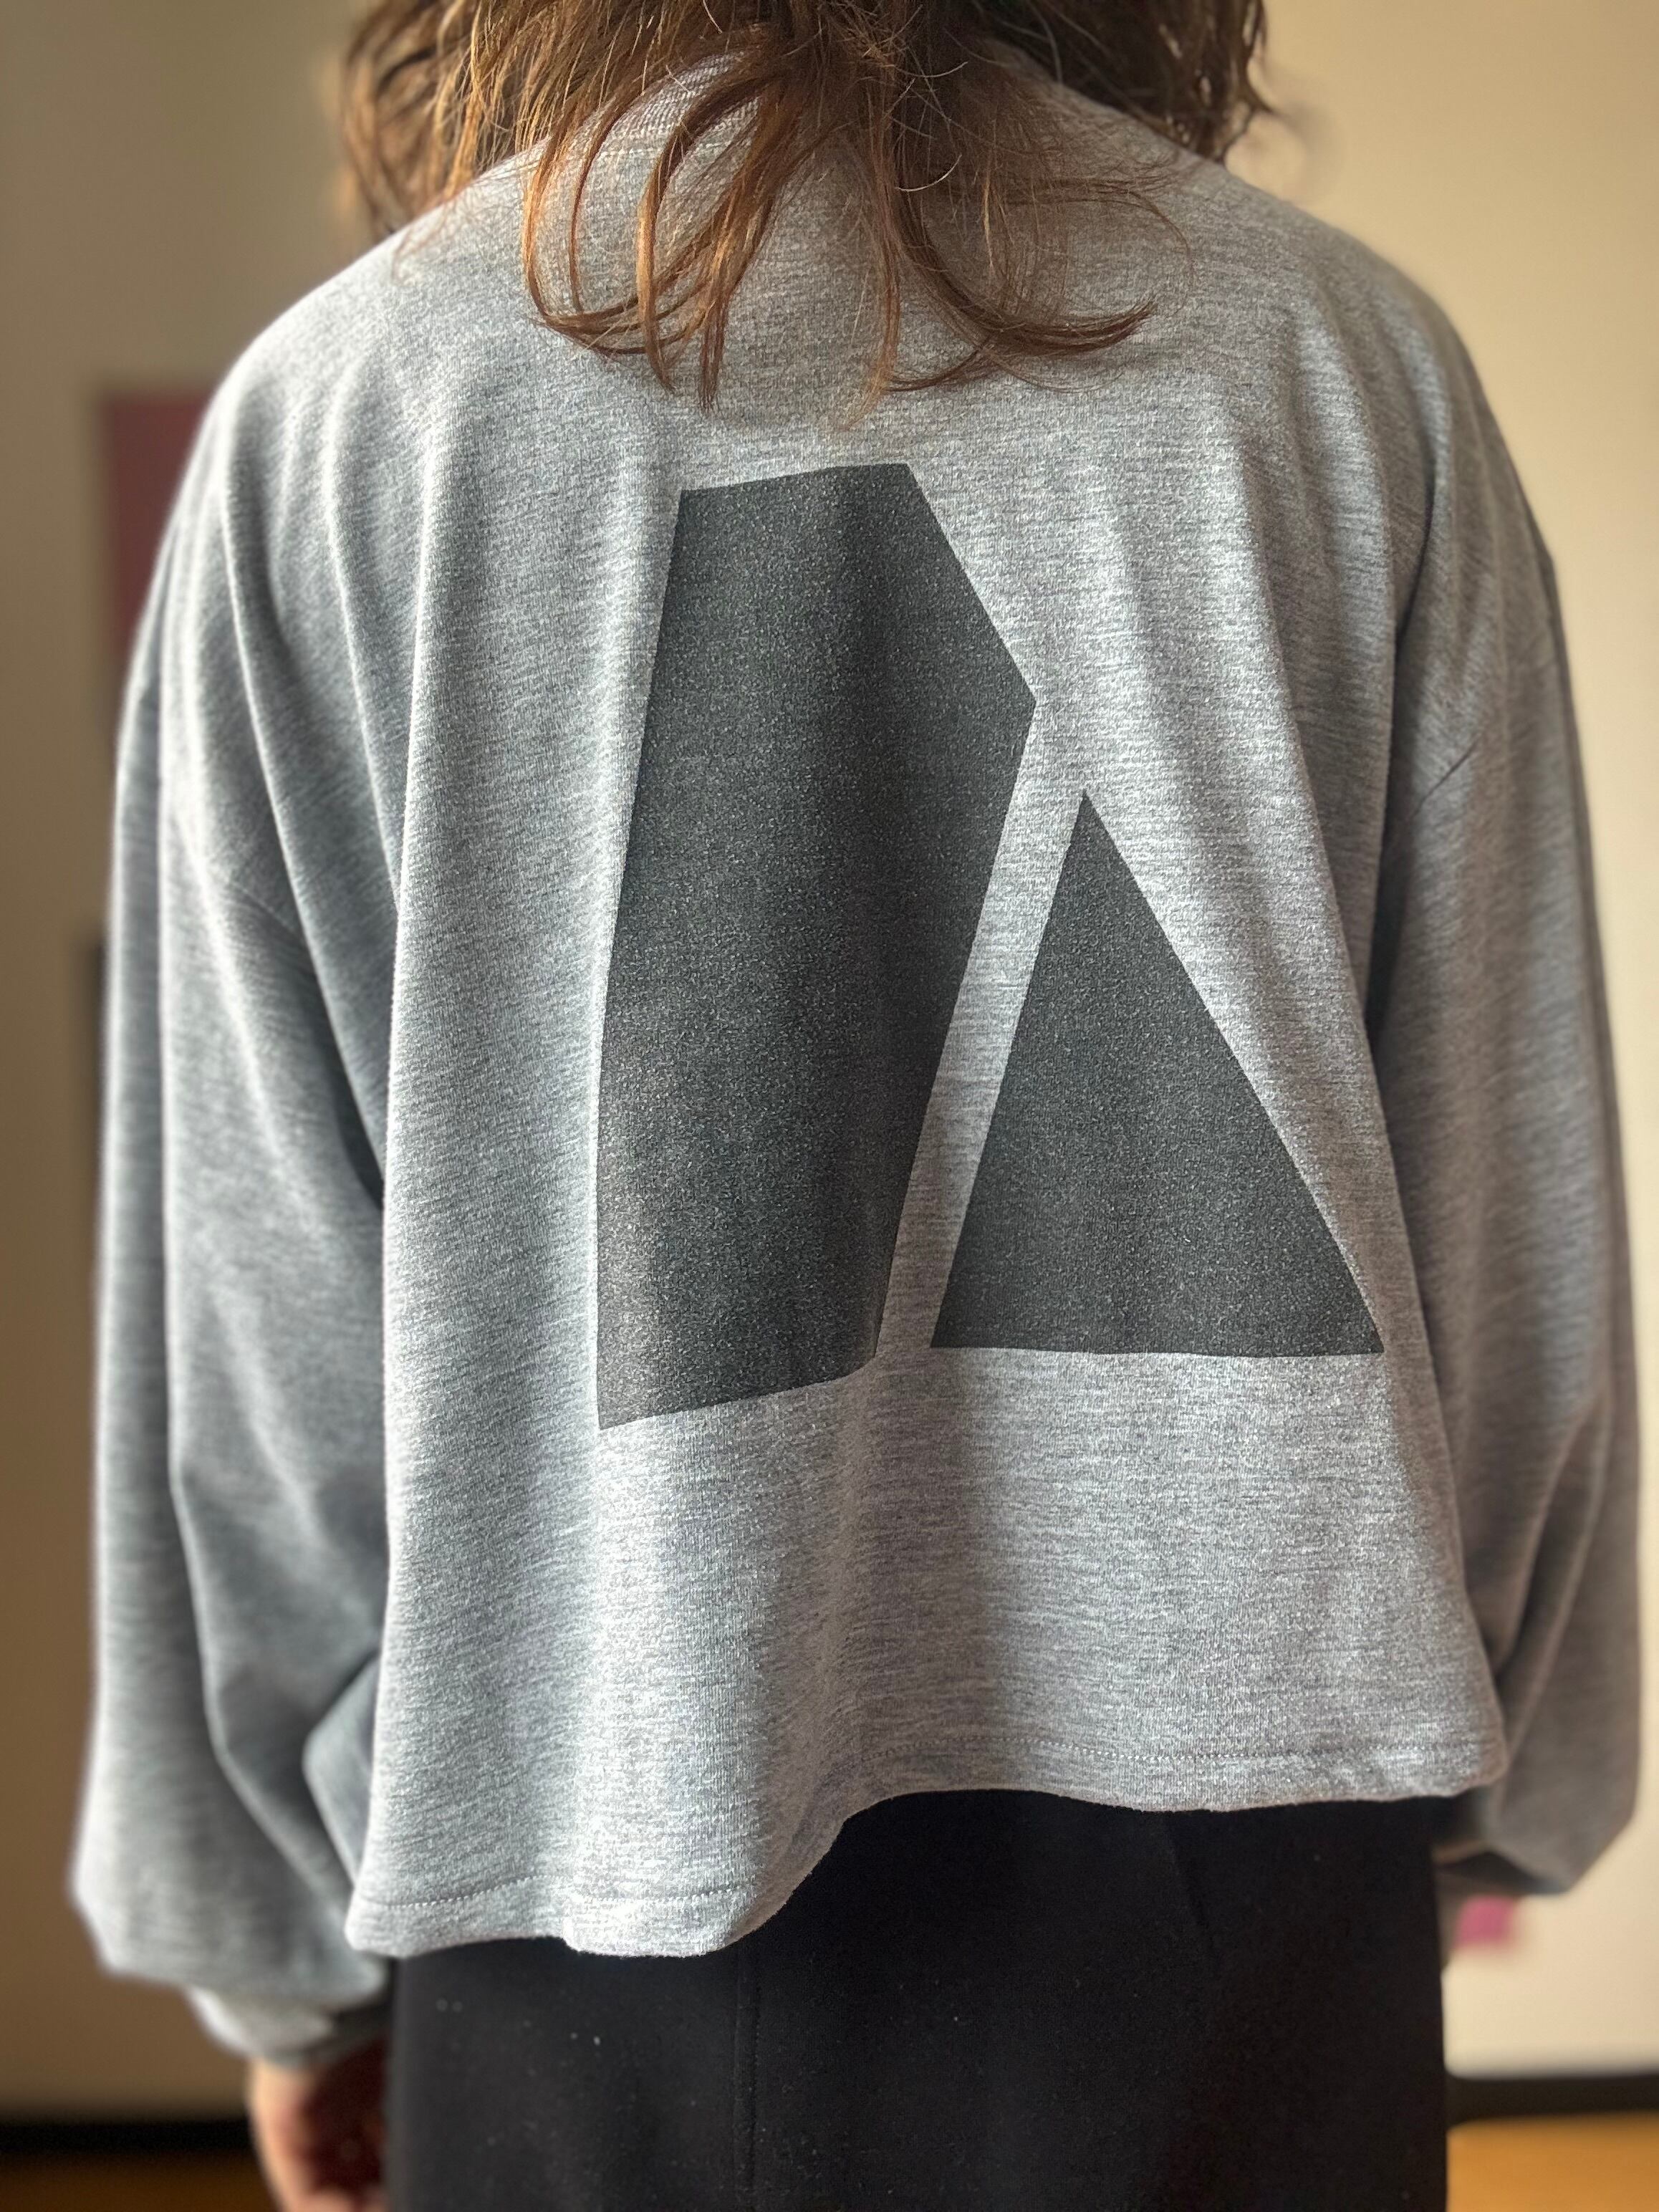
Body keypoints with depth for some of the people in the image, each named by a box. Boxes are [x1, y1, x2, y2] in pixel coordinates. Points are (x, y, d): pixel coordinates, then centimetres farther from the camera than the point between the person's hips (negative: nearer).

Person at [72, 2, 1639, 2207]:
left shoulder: (336, 407, -1)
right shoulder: (1356, 359, 1)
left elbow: (246, 1275, -2)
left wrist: (288, 1943, 10)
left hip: (603, 1861, 0)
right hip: (1242, 1794, 1)